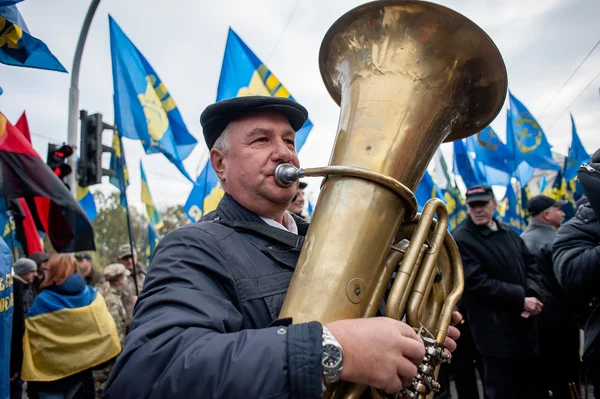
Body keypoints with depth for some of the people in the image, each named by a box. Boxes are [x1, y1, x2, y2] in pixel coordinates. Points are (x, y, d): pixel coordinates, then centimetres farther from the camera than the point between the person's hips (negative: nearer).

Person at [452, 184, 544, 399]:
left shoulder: (507, 232, 10)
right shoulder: (462, 239, -14)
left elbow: (531, 264, 11)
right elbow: (478, 283, -19)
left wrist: (533, 294, -8)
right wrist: (521, 299, -16)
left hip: (524, 325, 7)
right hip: (495, 332, -7)